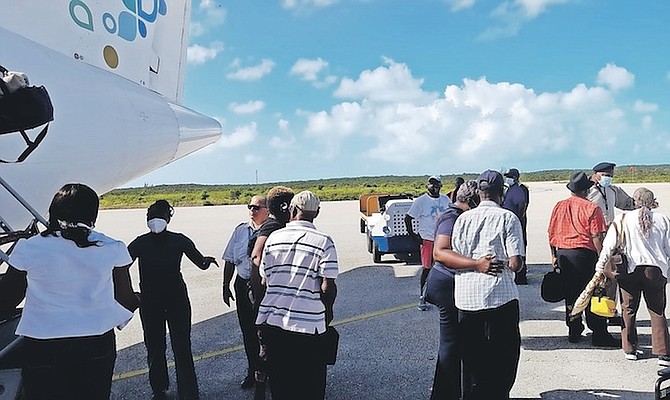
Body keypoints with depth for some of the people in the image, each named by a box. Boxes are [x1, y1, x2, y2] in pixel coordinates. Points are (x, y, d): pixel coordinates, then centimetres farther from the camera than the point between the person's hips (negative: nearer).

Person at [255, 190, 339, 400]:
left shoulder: (274, 237, 4)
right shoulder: (324, 242, -7)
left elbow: (265, 279, 9)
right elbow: (327, 287, -11)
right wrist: (328, 312, 6)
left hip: (271, 319, 4)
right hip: (307, 322, -3)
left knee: (279, 383, 18)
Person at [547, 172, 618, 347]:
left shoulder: (559, 206, 6)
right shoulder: (591, 208, -9)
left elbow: (551, 234, 10)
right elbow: (597, 237, -13)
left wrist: (554, 255, 18)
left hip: (563, 255, 5)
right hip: (584, 254, -5)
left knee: (570, 293, 14)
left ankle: (574, 332, 22)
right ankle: (599, 335, 10)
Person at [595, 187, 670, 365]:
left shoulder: (622, 220, -1)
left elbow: (609, 246, -4)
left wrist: (600, 268, 1)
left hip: (630, 270, -1)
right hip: (656, 270, 1)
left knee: (629, 311, 12)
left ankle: (630, 349, 19)